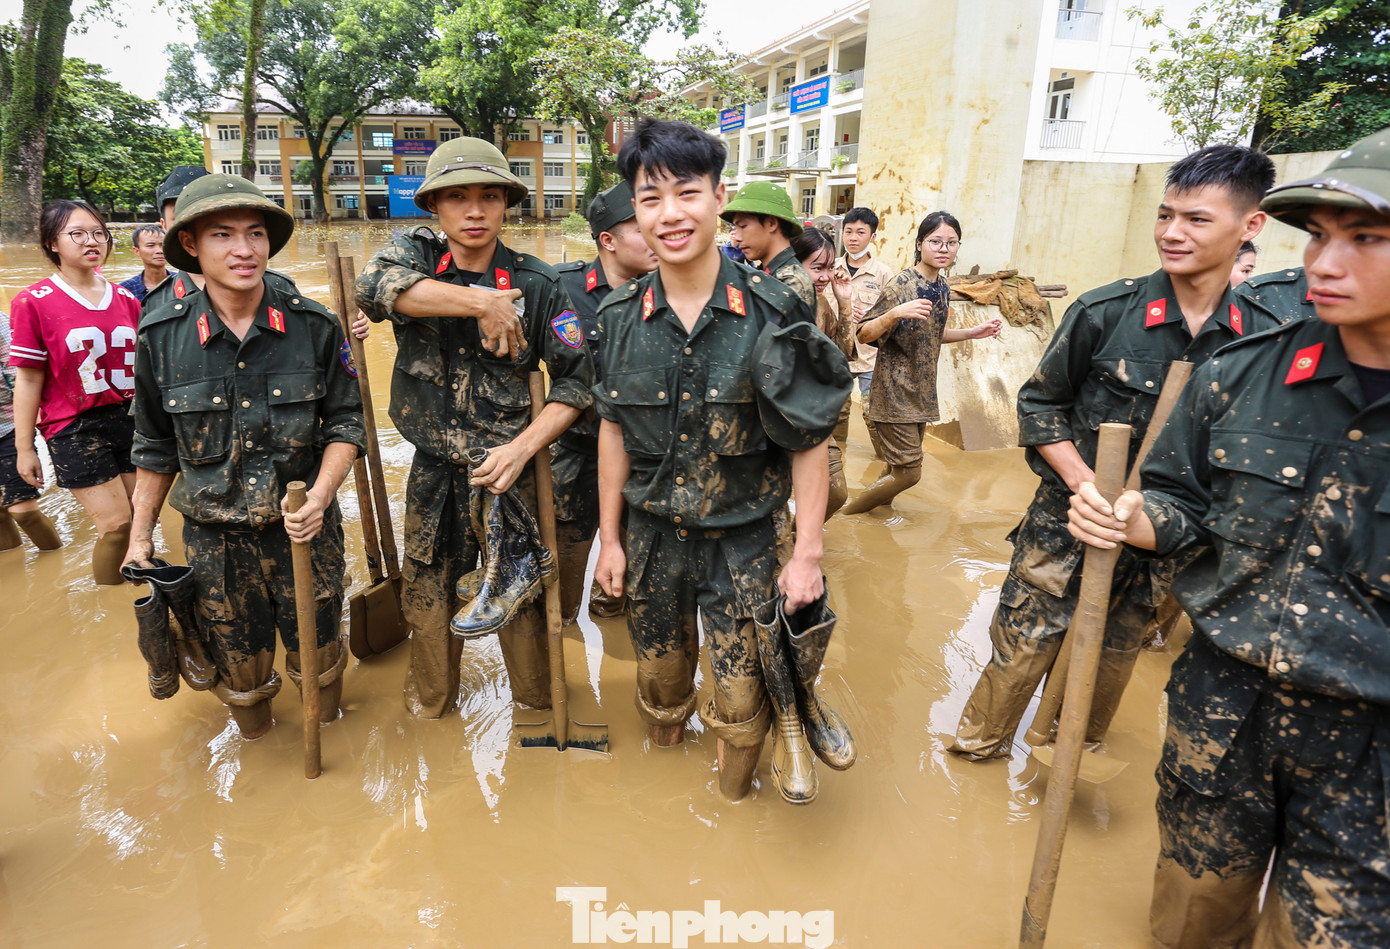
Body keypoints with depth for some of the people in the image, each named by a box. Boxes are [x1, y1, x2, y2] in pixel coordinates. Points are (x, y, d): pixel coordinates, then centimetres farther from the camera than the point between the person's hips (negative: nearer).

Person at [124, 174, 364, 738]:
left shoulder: (314, 326, -8)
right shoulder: (161, 337, -6)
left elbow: (345, 421, -2)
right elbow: (155, 447, 6)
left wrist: (321, 494, -17)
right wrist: (141, 533, 9)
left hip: (305, 525, 0)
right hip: (215, 537, 1)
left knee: (316, 659, 13)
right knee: (239, 668, 15)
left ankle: (325, 725, 46)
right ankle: (252, 727, 48)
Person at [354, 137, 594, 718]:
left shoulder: (537, 284, -6)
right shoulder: (415, 255, -2)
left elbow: (577, 378, -6)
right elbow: (373, 285, -26)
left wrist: (524, 447, -17)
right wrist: (481, 301, -30)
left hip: (507, 468, -2)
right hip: (432, 473, 2)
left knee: (520, 598, 11)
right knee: (428, 595, 18)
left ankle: (536, 704, 36)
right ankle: (430, 707, 41)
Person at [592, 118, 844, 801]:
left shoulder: (772, 311, -13)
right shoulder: (620, 316, -4)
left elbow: (809, 440, -10)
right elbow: (614, 430, 5)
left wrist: (808, 553, -11)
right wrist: (609, 537, 6)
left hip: (741, 541, -2)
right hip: (651, 537, 3)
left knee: (742, 699, 9)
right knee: (659, 680, 21)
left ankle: (733, 798, 39)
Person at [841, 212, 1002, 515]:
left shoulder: (942, 287, 7)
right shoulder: (901, 286, -17)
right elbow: (864, 335, -19)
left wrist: (973, 332, 11)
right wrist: (895, 313, -35)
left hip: (921, 391, 8)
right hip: (895, 393, -8)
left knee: (900, 466, 14)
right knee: (908, 473, -5)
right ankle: (847, 516, 13)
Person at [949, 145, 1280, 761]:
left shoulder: (1260, 336, -5)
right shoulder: (1105, 312, -12)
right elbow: (1040, 402, -4)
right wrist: (1084, 481, -15)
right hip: (1067, 524, -2)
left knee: (1113, 655, 20)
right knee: (1021, 645, 5)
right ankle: (979, 746, 30)